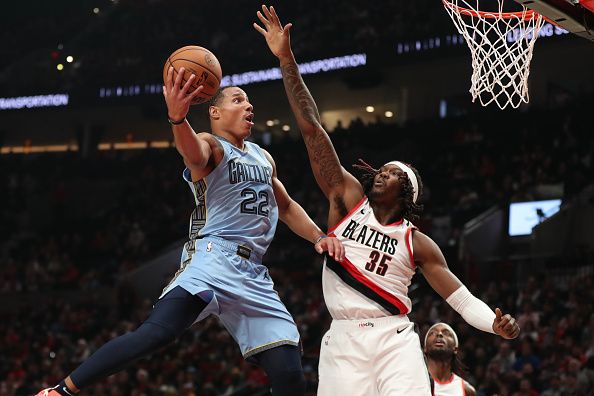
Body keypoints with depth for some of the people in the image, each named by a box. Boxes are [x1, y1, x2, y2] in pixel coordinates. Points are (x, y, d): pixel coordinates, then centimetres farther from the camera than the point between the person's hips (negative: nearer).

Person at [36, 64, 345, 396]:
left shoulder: (263, 157, 26)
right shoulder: (210, 145, 2)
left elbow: (287, 208, 37)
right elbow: (194, 155, -23)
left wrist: (319, 236, 17)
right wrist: (178, 118, -46)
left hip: (254, 275, 7)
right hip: (213, 257, -7)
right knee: (158, 332, -30)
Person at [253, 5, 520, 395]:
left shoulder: (417, 243, 10)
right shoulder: (348, 199, 10)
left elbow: (462, 299, 9)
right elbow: (312, 131, 6)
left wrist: (496, 324, -13)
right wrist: (287, 60, 2)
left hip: (395, 341, -1)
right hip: (342, 341, 1)